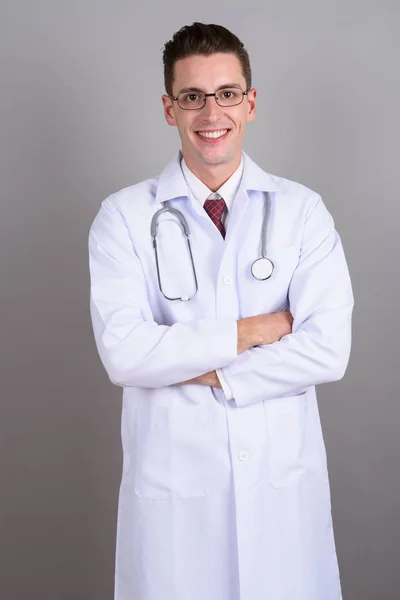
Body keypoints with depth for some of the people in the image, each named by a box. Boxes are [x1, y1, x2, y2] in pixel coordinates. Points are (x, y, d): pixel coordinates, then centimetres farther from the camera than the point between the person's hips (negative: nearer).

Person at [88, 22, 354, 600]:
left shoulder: (302, 211, -2)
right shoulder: (124, 217, -4)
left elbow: (329, 350, -11)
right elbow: (124, 354, -15)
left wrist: (201, 373, -14)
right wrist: (252, 330, -13)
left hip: (284, 478, 1)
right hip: (173, 481, -1)